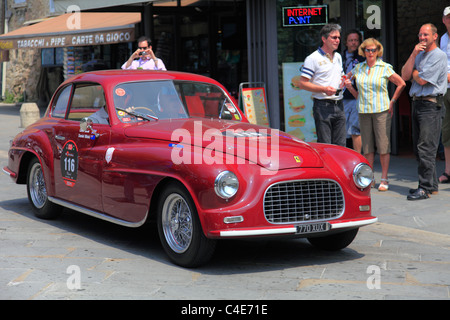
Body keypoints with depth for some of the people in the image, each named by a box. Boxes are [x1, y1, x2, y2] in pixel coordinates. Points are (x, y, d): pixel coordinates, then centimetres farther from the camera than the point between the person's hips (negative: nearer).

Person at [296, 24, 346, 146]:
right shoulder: (313, 58, -6)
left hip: (339, 106, 7)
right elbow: (302, 83, -10)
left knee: (340, 145, 6)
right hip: (323, 107, -7)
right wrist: (324, 89, -19)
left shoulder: (338, 57, 16)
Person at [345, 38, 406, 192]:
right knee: (367, 146, 5)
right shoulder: (358, 68, 8)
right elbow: (347, 78, 24)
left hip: (381, 110, -3)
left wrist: (392, 102, 0)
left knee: (383, 146, -4)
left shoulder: (385, 68, -2)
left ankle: (384, 179, 3)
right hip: (364, 111, 3)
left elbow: (401, 83, 2)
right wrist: (349, 86, 2)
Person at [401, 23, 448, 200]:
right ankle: (431, 184, 18)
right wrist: (413, 55, -2)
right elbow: (405, 75, 7)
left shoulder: (439, 56, -7)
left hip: (430, 104, -9)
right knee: (419, 148, 10)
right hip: (417, 103, 9)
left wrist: (413, 72, 6)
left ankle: (425, 188, -10)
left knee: (426, 148, -11)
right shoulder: (419, 55, 19)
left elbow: (422, 80, -14)